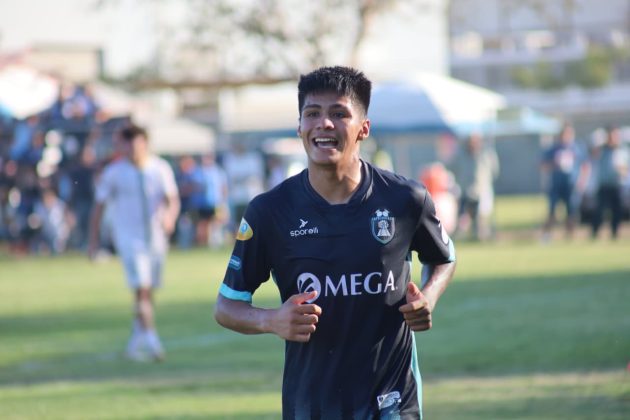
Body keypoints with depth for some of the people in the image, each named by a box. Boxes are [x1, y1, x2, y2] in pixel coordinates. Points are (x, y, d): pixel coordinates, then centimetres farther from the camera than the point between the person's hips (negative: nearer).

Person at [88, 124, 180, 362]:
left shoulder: (161, 169, 3)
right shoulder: (113, 173, -3)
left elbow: (173, 200, 2)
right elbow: (99, 206, 2)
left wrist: (170, 216, -21)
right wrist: (93, 241, 2)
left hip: (156, 237, 3)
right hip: (128, 238, -3)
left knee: (147, 293, 10)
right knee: (141, 288, -18)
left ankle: (135, 342, 25)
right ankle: (150, 339, -25)